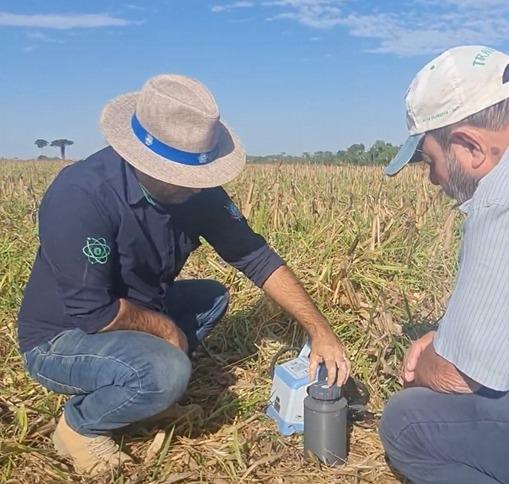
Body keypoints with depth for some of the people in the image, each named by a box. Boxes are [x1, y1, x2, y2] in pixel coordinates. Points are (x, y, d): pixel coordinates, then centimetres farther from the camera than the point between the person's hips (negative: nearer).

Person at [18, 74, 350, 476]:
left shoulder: (196, 191, -12)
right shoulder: (81, 196, -32)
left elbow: (257, 257, -9)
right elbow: (94, 313, -31)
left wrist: (319, 330, -14)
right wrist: (166, 328, -15)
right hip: (61, 338, -7)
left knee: (213, 298, 8)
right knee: (167, 372, -31)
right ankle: (79, 425, 1)